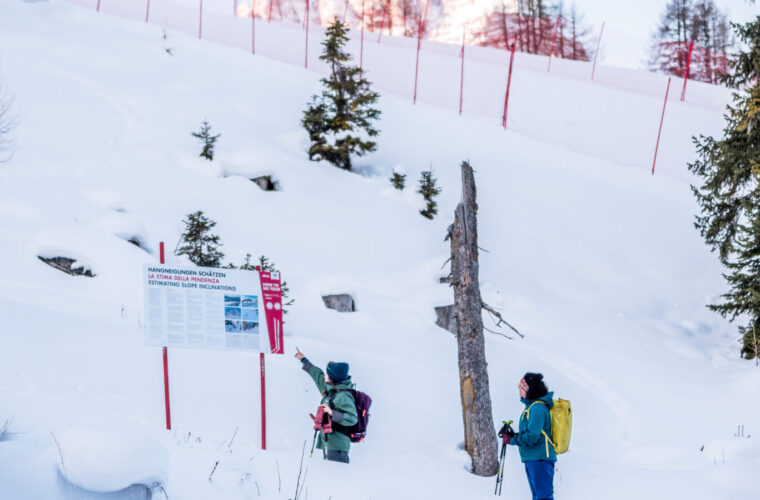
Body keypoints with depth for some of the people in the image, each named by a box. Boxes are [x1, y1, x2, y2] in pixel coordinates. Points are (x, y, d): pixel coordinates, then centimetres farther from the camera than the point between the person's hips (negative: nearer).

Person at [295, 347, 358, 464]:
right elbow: (317, 374, 28)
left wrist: (332, 413, -27)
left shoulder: (343, 396, -16)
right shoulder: (330, 389, 11)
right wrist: (303, 360, 38)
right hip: (328, 442, 10)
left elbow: (352, 418, -23)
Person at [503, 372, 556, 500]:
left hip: (539, 460, -11)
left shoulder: (537, 408, -17)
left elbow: (532, 437, -22)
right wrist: (514, 435, 8)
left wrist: (512, 440, -10)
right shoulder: (531, 406, 15)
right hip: (532, 460, 11)